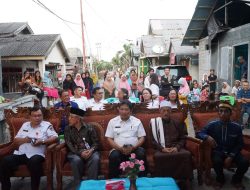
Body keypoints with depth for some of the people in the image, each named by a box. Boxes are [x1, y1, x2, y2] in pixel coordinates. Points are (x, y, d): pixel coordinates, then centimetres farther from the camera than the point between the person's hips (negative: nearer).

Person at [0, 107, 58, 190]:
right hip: (20, 154, 5)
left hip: (36, 155, -4)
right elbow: (15, 140, 20)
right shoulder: (25, 125, 21)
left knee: (34, 162, -37)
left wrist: (42, 141, -20)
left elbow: (55, 137, -5)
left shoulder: (47, 125, 7)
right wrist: (24, 139, -2)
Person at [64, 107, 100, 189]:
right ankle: (77, 185, -17)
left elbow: (96, 142, 3)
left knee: (95, 159, -32)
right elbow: (69, 145, -4)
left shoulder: (89, 127, 4)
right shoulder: (67, 129, 6)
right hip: (75, 152, 0)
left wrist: (91, 150, -20)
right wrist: (80, 153, -20)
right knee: (77, 160, -35)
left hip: (89, 151, 0)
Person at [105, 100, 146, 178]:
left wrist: (133, 147, -12)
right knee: (114, 156, -32)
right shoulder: (112, 122, 10)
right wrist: (120, 148, -12)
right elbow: (109, 139, 5)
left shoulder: (137, 121, 11)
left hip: (134, 149, 1)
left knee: (141, 154, -30)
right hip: (118, 149, 0)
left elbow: (142, 137, 7)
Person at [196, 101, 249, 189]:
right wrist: (207, 137, -28)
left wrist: (231, 156, -13)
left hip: (232, 152, 2)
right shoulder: (212, 125, -8)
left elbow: (240, 144, 1)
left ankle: (236, 180, 11)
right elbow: (199, 133, -4)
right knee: (217, 161, -33)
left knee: (245, 162, -23)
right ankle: (220, 180, 3)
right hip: (218, 151, -1)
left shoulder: (237, 127, -5)